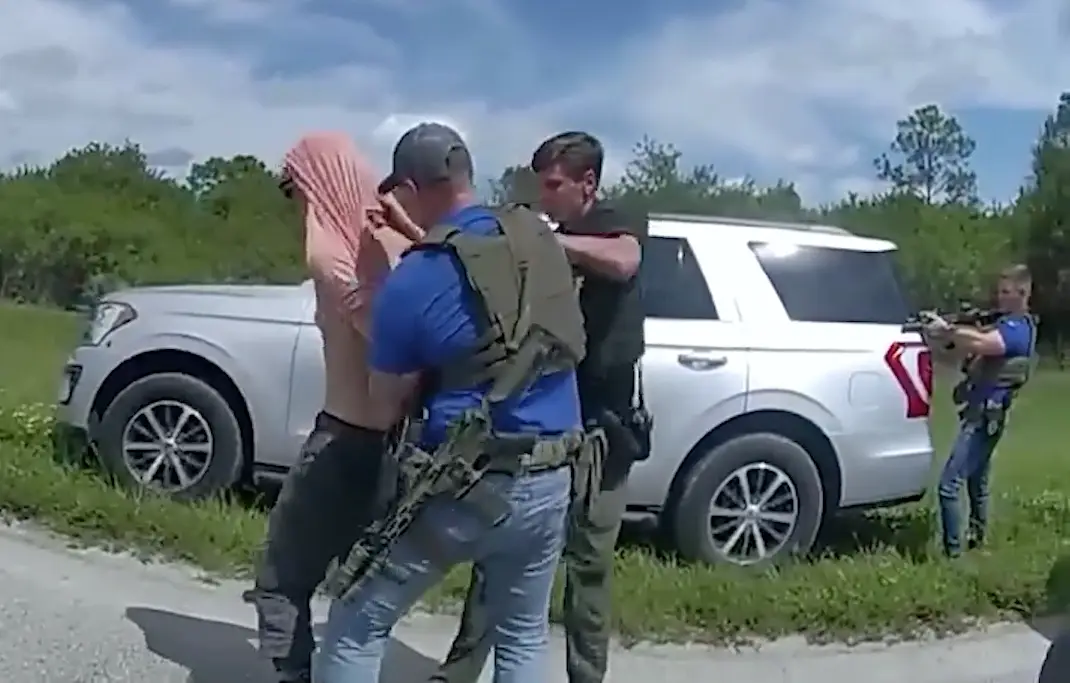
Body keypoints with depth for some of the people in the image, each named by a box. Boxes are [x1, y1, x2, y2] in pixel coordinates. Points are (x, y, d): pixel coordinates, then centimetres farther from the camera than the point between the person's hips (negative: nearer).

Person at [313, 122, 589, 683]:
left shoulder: (409, 283, -14)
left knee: (357, 626, 12)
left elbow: (386, 411, -4)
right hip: (550, 482, 5)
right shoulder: (539, 240, 2)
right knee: (523, 638, 22)